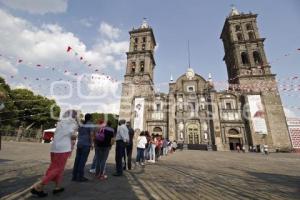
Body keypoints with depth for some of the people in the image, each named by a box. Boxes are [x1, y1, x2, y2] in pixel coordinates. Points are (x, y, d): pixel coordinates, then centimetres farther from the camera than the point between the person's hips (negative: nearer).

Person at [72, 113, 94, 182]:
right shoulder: (90, 125, -6)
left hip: (79, 143, 6)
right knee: (83, 160, -1)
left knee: (77, 160, 10)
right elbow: (91, 135, -11)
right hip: (86, 144, -6)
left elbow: (78, 134, 17)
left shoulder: (81, 124, 12)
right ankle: (80, 176, 4)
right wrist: (92, 144, -6)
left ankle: (74, 176, 16)